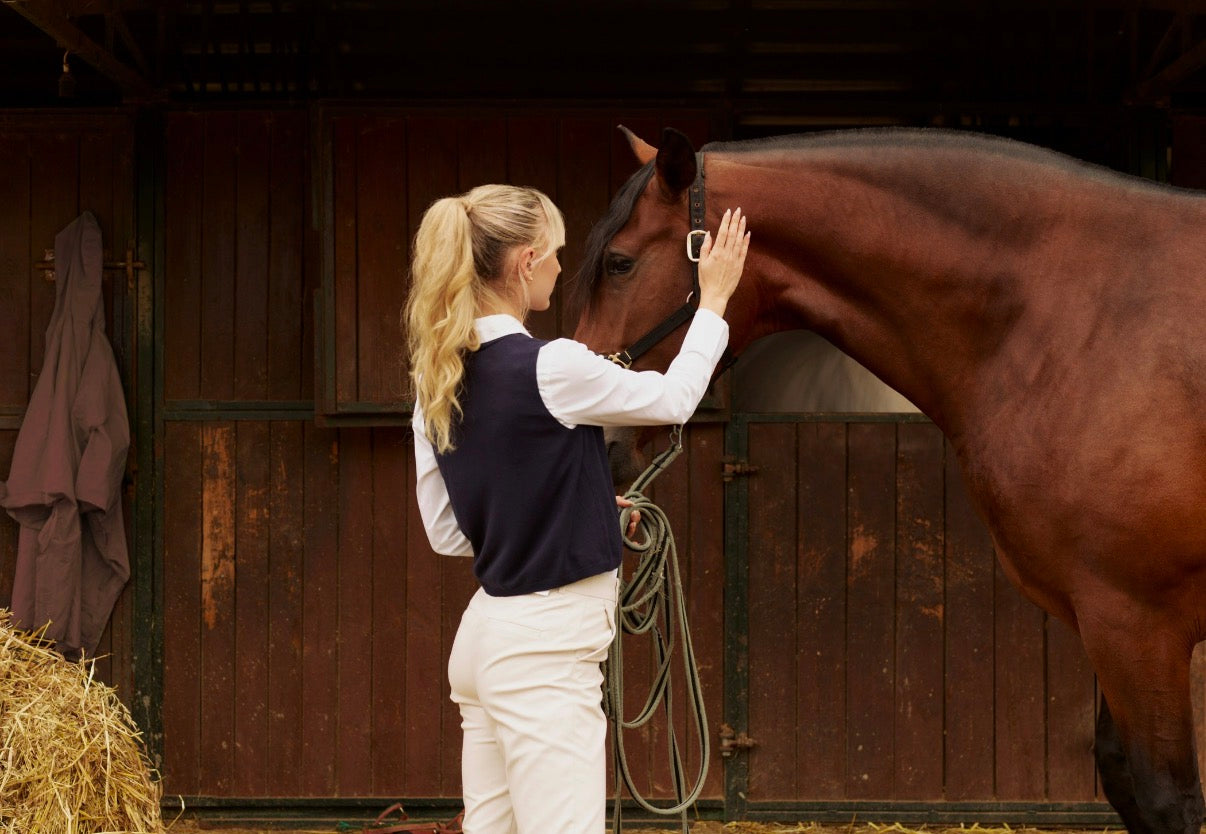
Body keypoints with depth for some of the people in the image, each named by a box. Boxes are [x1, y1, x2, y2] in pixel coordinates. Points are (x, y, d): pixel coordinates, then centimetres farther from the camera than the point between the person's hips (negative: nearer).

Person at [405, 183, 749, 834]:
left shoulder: (437, 382, 6)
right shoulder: (548, 369, -17)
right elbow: (673, 398, -1)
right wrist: (714, 299, 13)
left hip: (487, 632, 9)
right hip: (544, 652, -9)